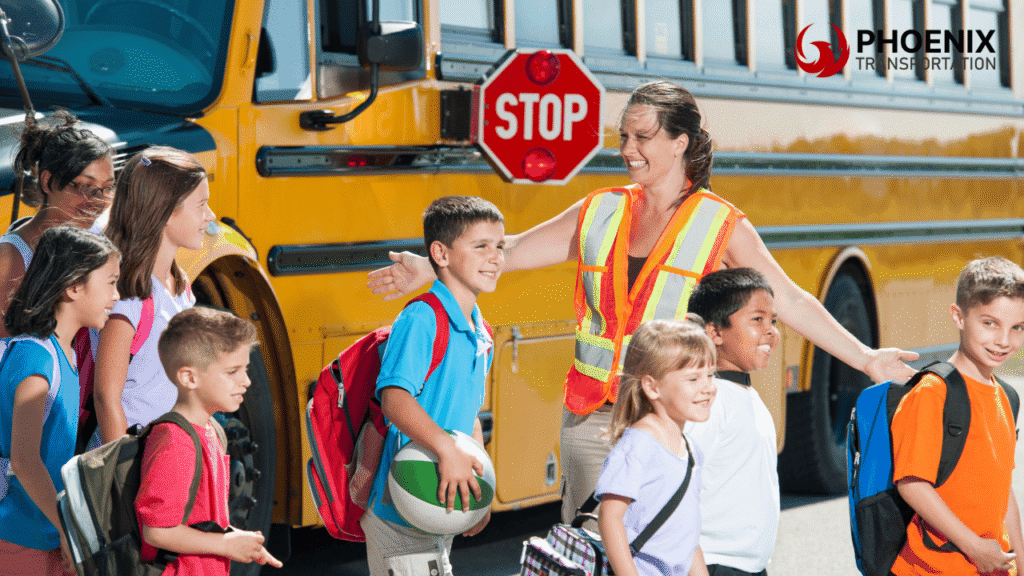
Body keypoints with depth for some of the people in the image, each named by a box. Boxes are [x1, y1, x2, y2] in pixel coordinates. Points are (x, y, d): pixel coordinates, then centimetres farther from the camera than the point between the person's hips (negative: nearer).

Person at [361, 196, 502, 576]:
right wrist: (446, 450, -37)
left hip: (443, 512, 9)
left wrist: (479, 485, 11)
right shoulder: (422, 320, -16)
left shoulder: (481, 335, 12)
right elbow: (394, 398, -28)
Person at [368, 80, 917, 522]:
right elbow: (511, 251, 13)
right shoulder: (600, 213, 10)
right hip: (591, 414, 3)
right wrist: (429, 269, 5)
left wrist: (865, 359, -9)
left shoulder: (721, 226, 1)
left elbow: (789, 300, -2)